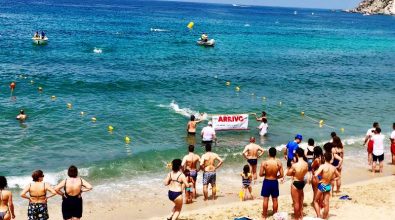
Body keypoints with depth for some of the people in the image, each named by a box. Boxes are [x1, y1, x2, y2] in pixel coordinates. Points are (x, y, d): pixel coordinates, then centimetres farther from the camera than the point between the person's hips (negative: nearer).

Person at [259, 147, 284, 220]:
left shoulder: (264, 163, -17)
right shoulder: (279, 163, -12)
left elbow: (260, 174, -11)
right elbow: (281, 175, -7)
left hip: (267, 182, -1)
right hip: (275, 182, 2)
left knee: (265, 199, 9)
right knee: (275, 199, 14)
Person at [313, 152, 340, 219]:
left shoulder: (322, 166, -18)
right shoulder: (333, 168, -2)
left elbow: (316, 175, -29)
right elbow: (338, 175, 17)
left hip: (321, 185, -4)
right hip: (328, 186, 4)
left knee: (316, 201, 12)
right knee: (326, 203, 10)